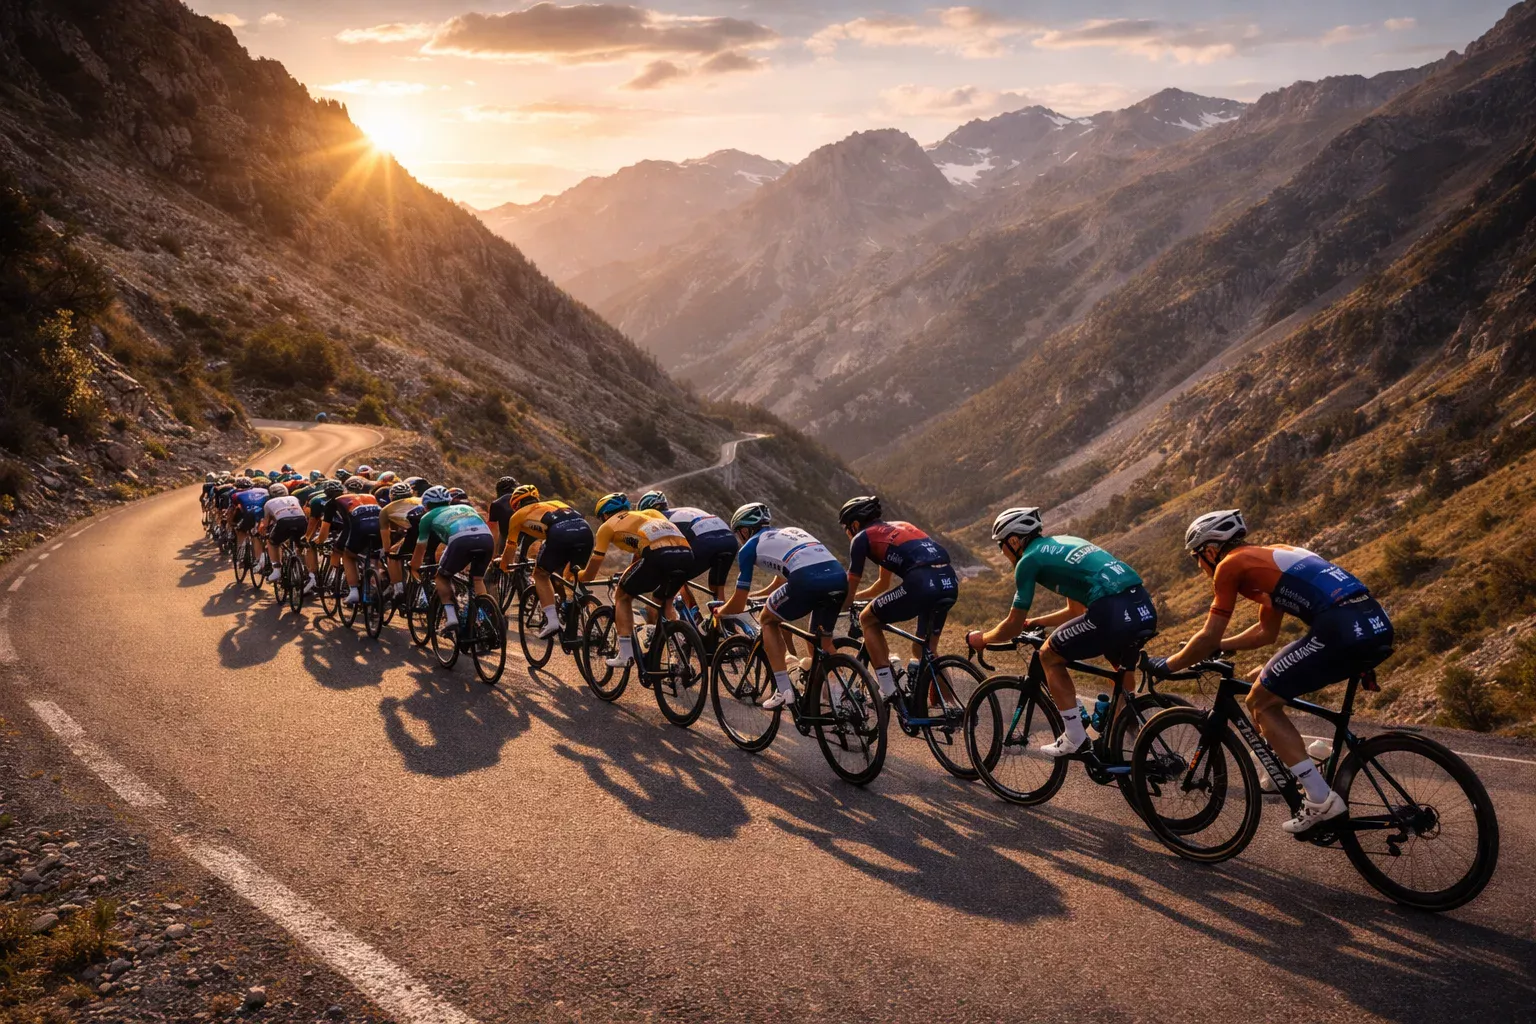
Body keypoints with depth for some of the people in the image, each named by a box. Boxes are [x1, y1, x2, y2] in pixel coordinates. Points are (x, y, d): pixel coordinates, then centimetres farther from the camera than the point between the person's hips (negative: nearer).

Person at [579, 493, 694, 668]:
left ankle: (625, 654, 12)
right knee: (665, 601, 31)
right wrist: (627, 580, 61)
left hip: (659, 555, -6)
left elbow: (590, 575, 26)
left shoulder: (608, 526, 22)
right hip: (686, 555, 6)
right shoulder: (647, 514, 37)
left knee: (622, 596, 19)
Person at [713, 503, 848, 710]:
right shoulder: (790, 531, 37)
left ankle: (783, 689, 11)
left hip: (809, 580, -6)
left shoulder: (750, 547, 19)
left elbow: (738, 606, 24)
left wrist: (720, 612, 44)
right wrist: (750, 596, 63)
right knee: (823, 640, 27)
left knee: (768, 620, 20)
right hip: (840, 578, 6)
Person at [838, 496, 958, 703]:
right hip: (950, 583, 7)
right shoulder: (897, 527, 34)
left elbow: (850, 586, 17)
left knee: (868, 619, 14)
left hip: (922, 583, -7)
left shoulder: (862, 537, 12)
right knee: (924, 651, 24)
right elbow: (884, 584, 44)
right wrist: (854, 597, 55)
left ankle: (888, 690, 7)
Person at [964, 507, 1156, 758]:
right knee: (1123, 677, 32)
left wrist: (981, 638, 29)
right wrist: (1033, 622, 48)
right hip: (1146, 610, 8)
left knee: (1050, 656, 13)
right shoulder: (1063, 543, 30)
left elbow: (1013, 627, 11)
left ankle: (1074, 739, 11)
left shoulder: (1029, 560, 7)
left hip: (1113, 612, -8)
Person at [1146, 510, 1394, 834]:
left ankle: (1320, 799, 0)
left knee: (1260, 703, 5)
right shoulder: (1271, 555, 29)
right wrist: (1216, 647, 42)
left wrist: (1166, 665, 20)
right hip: (1378, 626, 9)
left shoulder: (1230, 565, 4)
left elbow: (1208, 638, 5)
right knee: (1266, 684, 24)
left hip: (1342, 631, -9)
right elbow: (1267, 632, 37)